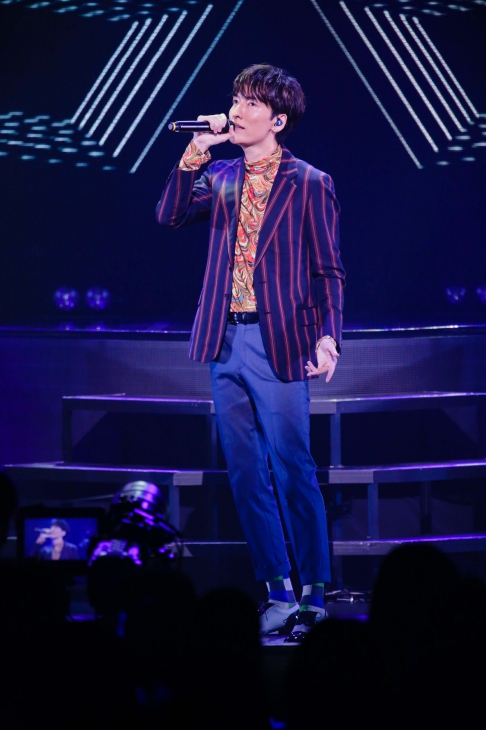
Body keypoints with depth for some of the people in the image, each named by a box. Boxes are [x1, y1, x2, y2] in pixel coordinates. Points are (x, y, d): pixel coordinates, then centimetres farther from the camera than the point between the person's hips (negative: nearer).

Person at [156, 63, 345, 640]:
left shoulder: (309, 185, -1)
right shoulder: (220, 178, 13)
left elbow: (327, 272, -2)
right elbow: (170, 216, -1)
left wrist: (327, 337, -14)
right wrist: (193, 153, -9)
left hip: (278, 343, -5)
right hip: (226, 341, 5)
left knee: (292, 472, -5)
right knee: (246, 474, 7)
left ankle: (314, 593, 3)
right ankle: (278, 592, 15)